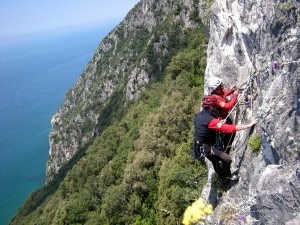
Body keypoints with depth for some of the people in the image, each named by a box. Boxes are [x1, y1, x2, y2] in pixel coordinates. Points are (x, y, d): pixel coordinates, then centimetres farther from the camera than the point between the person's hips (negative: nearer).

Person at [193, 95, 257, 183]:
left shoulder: (199, 115, -1)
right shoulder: (210, 120, -29)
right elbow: (230, 128, -31)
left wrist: (219, 123, 12)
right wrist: (249, 125, -24)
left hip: (200, 146, 10)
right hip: (206, 148, -10)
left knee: (215, 161, 27)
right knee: (227, 159, -3)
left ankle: (223, 178, 45)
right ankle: (227, 176, 22)